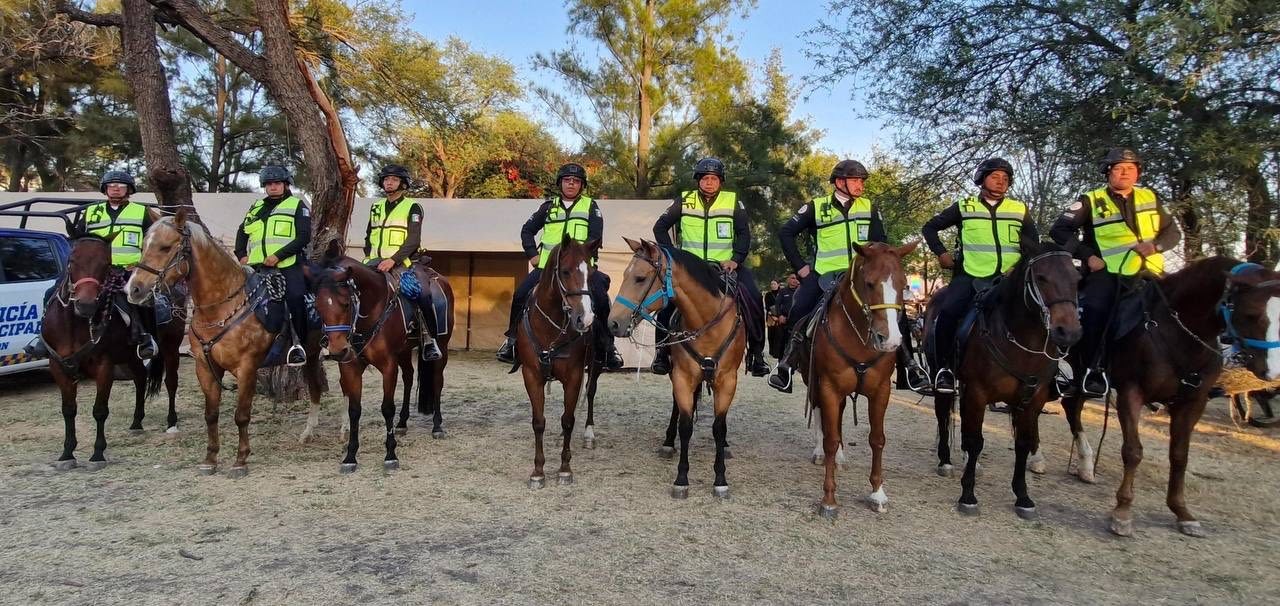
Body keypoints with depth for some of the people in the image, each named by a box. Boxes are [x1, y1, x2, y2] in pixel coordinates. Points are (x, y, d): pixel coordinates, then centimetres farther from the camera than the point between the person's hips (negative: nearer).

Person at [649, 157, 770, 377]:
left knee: (754, 298, -21)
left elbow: (744, 233, 1)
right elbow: (660, 227, 5)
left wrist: (736, 259, -15)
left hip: (726, 266, 0)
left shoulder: (733, 202, 2)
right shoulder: (684, 201, 2)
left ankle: (756, 353, -5)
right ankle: (662, 351, -2)